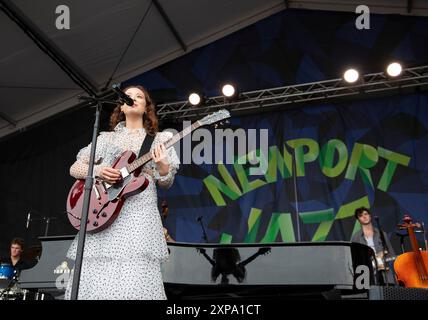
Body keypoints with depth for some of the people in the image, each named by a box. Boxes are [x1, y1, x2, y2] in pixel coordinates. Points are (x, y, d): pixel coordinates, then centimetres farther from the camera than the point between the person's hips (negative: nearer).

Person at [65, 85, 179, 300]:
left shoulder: (158, 139, 14)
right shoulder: (106, 138, 18)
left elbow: (166, 183, 9)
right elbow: (75, 168, 14)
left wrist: (162, 165, -14)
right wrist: (97, 170, -7)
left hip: (139, 211, -2)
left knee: (135, 284, -14)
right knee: (91, 279, -6)